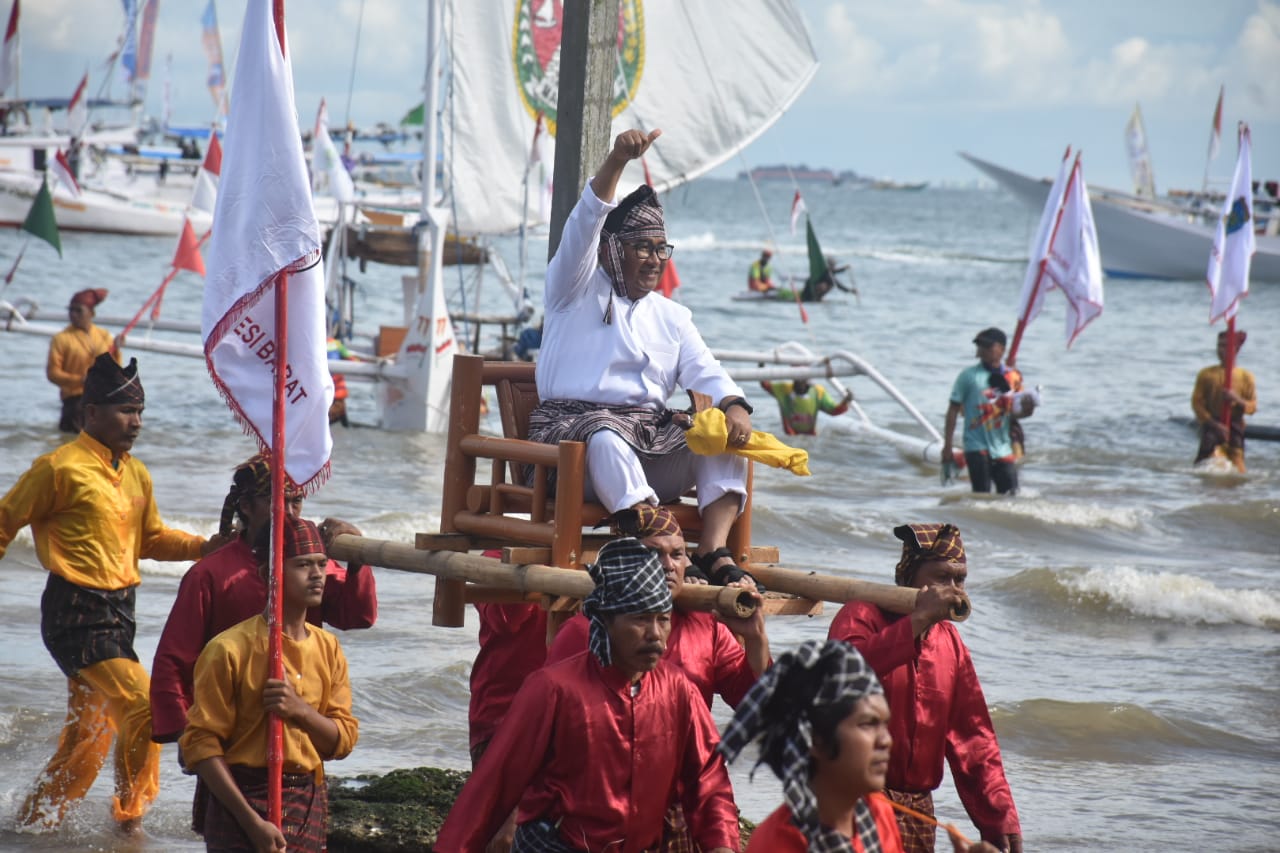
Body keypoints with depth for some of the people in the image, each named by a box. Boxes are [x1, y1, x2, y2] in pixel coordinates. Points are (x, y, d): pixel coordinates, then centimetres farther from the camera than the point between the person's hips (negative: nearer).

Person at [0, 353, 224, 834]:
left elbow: (151, 540, 21)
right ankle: (130, 813, -2)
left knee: (89, 740, 13)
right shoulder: (61, 469, -11)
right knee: (143, 705, -18)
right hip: (77, 614, -8)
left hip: (118, 614, 8)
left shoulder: (136, 475, 12)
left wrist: (205, 547, 5)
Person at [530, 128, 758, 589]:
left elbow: (704, 370, 9)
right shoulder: (576, 290, 8)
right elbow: (584, 224, -8)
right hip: (574, 426, -5)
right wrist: (617, 160, -24)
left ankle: (714, 552, -35)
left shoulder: (671, 317, 23)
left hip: (651, 439, 5)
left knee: (727, 439, -19)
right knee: (607, 437, -40)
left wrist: (734, 405, -15)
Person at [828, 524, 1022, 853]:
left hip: (918, 811, 7)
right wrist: (917, 620, -23)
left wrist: (1001, 819, 7)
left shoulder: (949, 641, 15)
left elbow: (971, 735, 16)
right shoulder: (862, 615, -5)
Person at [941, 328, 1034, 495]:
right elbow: (954, 409, 0)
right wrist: (947, 444, -5)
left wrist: (1026, 410, -9)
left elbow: (1011, 412, 14)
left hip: (1003, 448, 3)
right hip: (977, 446, -3)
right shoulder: (969, 376, -1)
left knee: (1011, 494, -1)